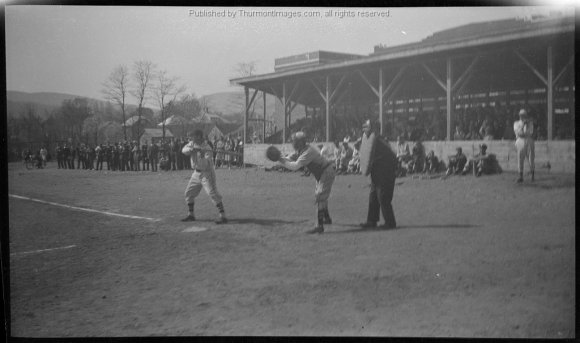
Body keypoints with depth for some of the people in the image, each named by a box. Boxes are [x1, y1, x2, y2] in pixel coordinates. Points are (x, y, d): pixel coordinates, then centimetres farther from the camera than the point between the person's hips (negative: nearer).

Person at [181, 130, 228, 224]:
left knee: (213, 193, -17)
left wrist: (203, 156, -49)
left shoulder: (206, 147, -20)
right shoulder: (192, 143, 0)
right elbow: (184, 150, -17)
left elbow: (206, 163, -30)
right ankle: (191, 215, 28)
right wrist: (192, 149, -36)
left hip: (207, 172, -7)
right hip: (196, 173, 7)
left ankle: (223, 216, -19)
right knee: (189, 193, 13)